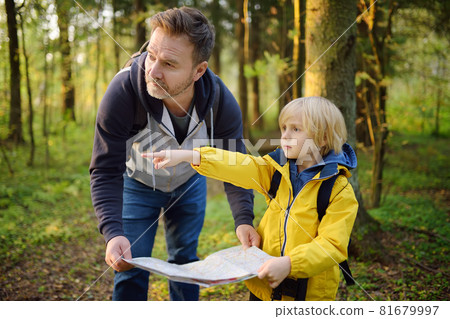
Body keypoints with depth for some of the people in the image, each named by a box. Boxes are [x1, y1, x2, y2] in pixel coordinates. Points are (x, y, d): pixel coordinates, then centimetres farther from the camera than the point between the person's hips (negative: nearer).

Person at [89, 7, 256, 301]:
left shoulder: (221, 102, -29)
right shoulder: (122, 92, -36)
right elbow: (106, 173, -31)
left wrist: (244, 220, -32)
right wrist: (113, 232, -45)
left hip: (189, 183, 2)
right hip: (137, 184, -2)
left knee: (185, 260, 13)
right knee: (131, 267, -3)